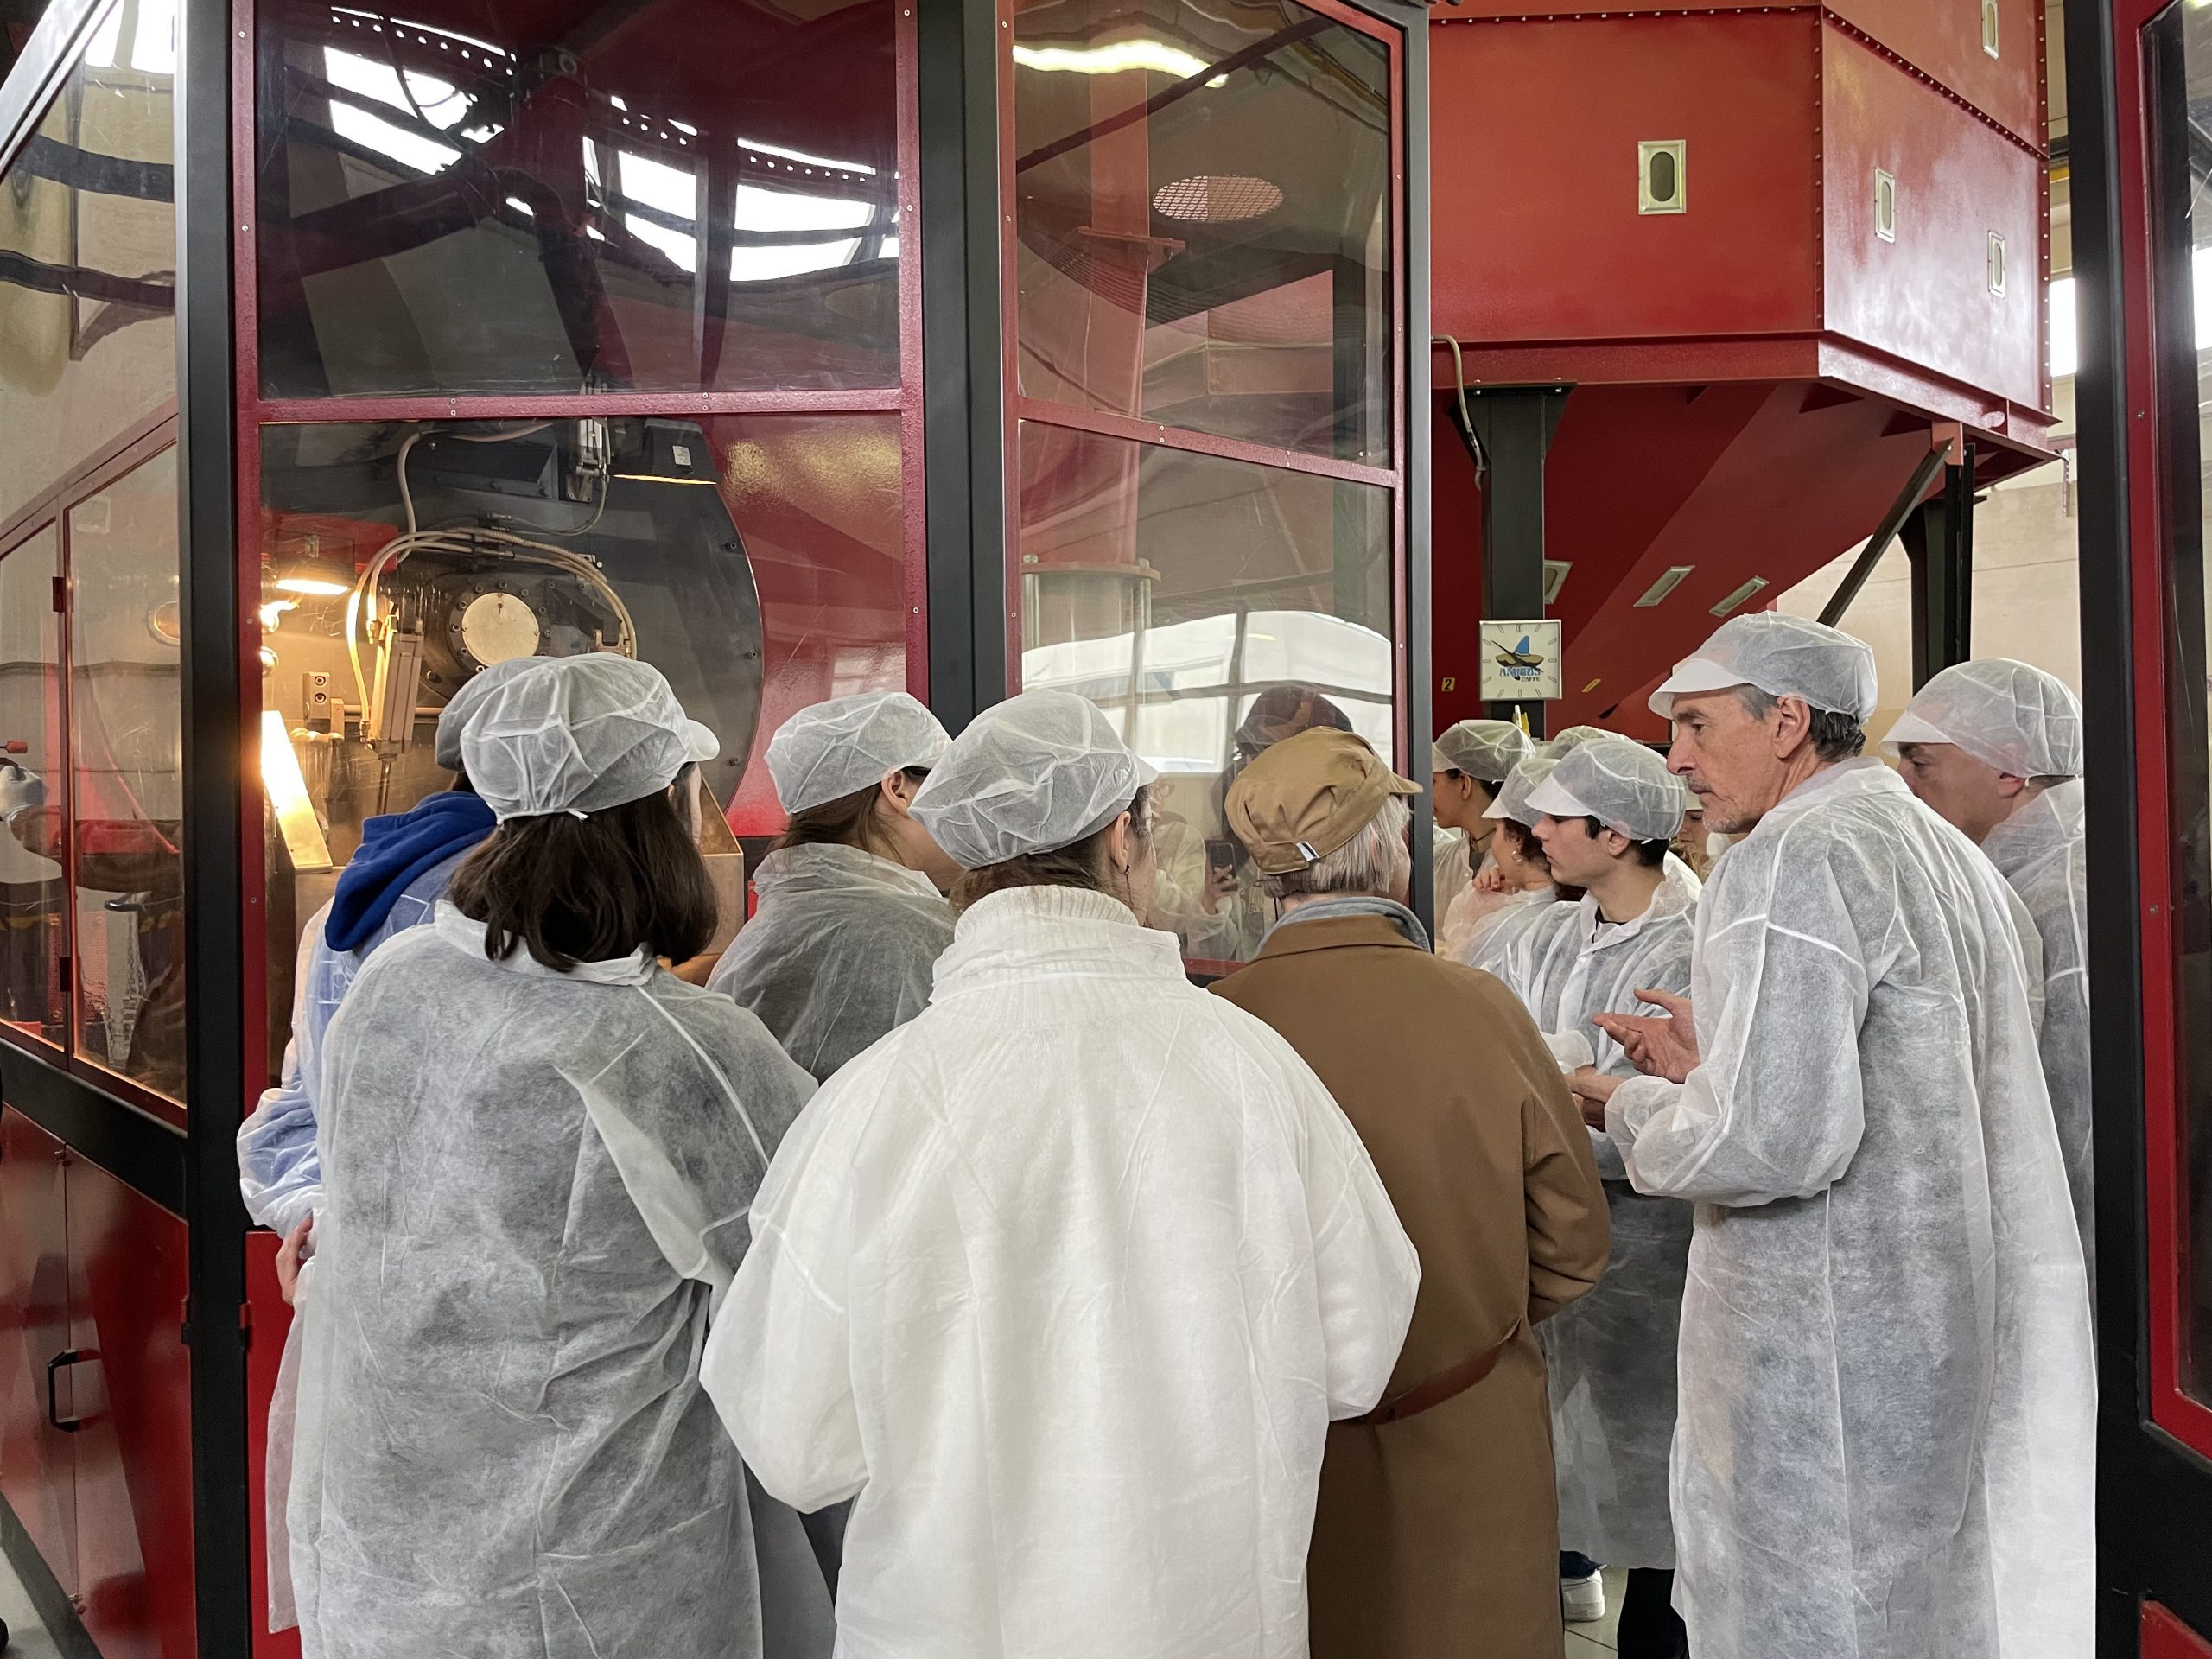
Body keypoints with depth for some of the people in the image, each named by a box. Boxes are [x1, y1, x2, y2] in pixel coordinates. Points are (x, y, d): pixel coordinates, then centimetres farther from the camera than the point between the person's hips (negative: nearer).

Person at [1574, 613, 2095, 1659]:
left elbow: (1776, 1139, -26)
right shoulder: (1947, 851, 13)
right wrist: (1716, 1063, 15)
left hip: (1828, 1357, -10)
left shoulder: (1791, 859, -17)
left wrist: (1632, 1109, -9)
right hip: (1960, 1335, 10)